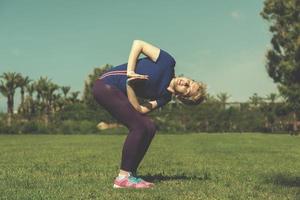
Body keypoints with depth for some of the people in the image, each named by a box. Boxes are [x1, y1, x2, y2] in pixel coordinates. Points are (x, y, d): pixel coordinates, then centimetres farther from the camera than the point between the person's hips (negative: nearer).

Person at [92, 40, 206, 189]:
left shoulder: (165, 97, 0)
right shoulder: (168, 62, -15)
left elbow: (139, 109, -10)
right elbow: (138, 43, -14)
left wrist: (130, 86, -21)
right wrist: (130, 72, -21)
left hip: (120, 93, 7)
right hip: (106, 85, -6)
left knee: (149, 128, -3)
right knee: (139, 127, -16)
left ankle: (131, 174, 4)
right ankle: (123, 177, -9)